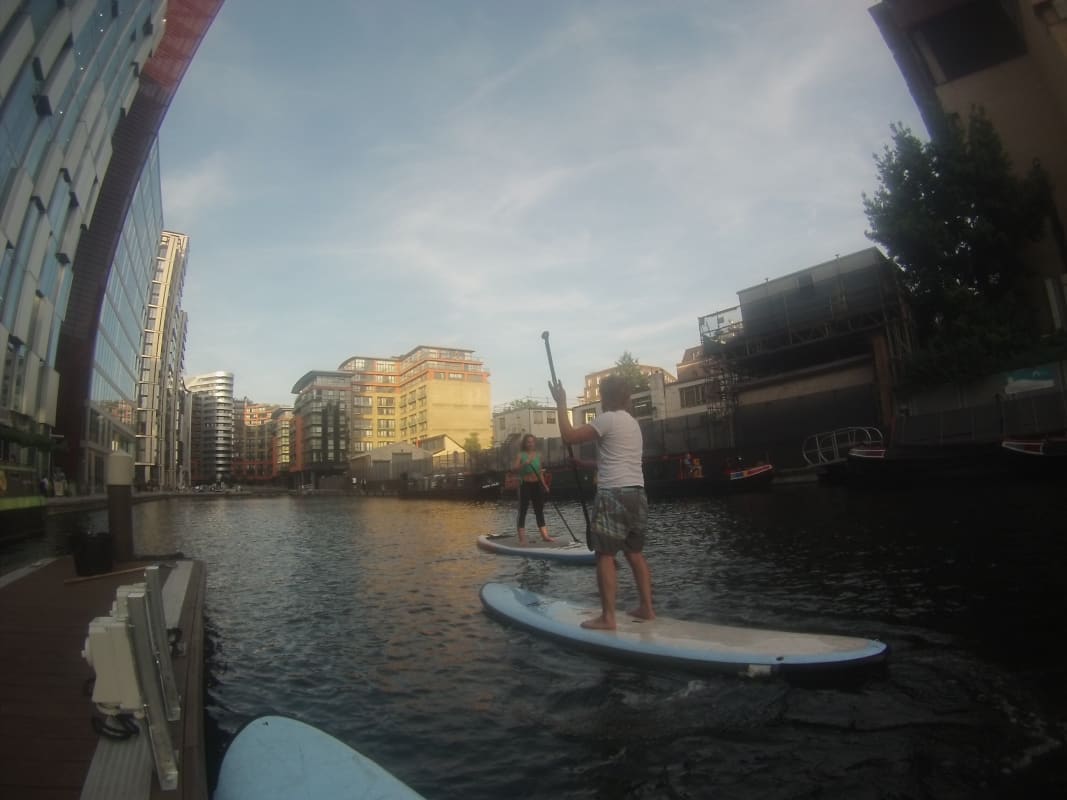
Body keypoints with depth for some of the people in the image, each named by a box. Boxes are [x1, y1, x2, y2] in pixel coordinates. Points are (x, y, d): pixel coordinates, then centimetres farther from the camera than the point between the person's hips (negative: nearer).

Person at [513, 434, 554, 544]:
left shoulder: (538, 455, 10)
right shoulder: (521, 455, -4)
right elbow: (514, 469, -17)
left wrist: (544, 484, 10)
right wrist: (525, 463, -31)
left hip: (537, 485, 5)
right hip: (525, 485, -5)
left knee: (539, 511, 8)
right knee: (523, 511, -1)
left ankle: (545, 535, 11)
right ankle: (522, 538, 2)